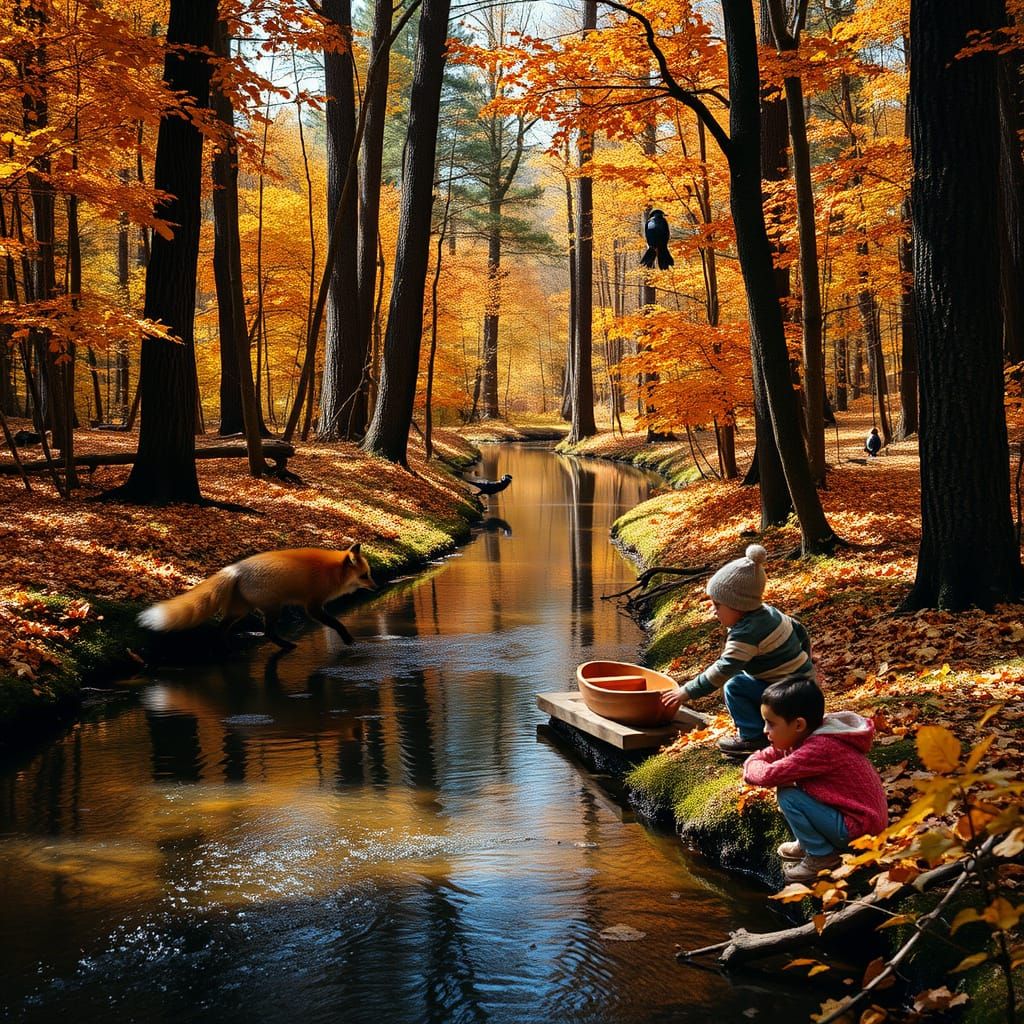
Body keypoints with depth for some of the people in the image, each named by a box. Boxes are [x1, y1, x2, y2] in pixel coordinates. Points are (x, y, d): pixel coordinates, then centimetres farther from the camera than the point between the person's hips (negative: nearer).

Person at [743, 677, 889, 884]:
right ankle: (809, 843, 17)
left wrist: (752, 768, -9)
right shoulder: (808, 735, 2)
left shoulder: (820, 749, -27)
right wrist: (753, 762, -8)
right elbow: (769, 755, 13)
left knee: (788, 796, -17)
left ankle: (821, 856, -2)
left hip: (859, 829, -10)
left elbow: (769, 775, -31)